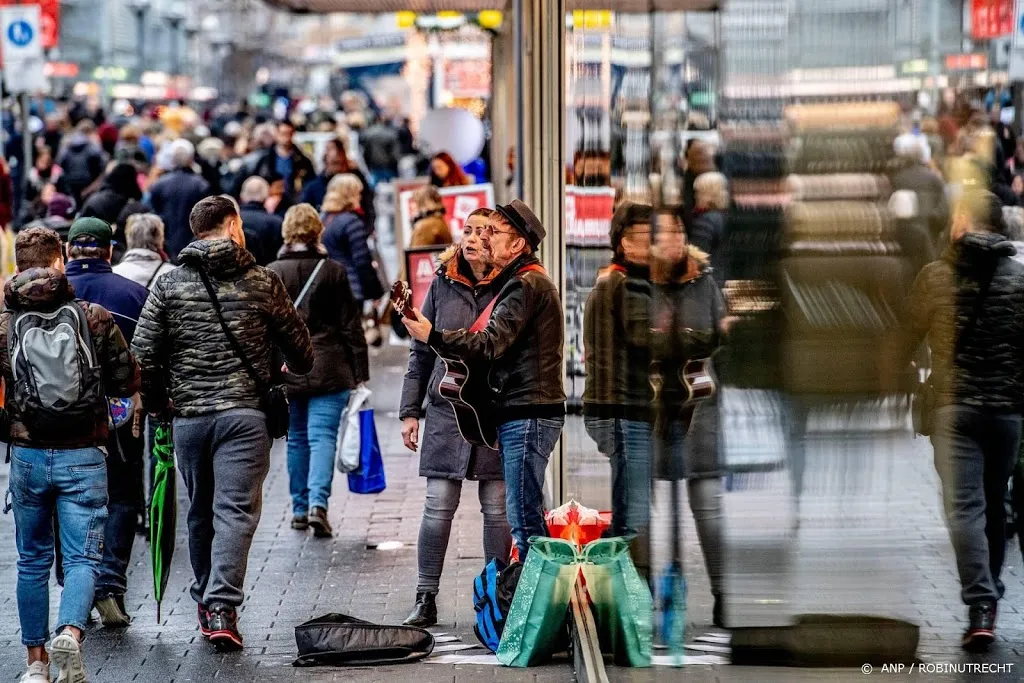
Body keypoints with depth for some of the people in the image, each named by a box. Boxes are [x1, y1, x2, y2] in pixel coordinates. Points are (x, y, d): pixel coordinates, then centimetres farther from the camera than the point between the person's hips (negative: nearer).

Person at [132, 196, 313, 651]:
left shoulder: (169, 283, 3)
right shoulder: (262, 282, 1)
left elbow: (143, 353, -1)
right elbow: (298, 347, 10)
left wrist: (156, 404, 14)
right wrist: (296, 369, 33)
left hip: (189, 416, 2)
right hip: (245, 412, -2)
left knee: (200, 512, 16)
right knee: (236, 510, -4)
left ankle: (206, 603, 25)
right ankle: (222, 605, -16)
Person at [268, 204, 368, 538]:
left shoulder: (272, 273, -2)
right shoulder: (333, 271, -4)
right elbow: (351, 324, -1)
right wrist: (360, 371, 4)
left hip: (285, 369, 2)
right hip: (328, 368, -2)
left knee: (296, 438, 14)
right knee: (322, 435, -3)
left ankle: (300, 508, 19)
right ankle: (318, 502, -20)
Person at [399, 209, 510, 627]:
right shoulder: (443, 284, 7)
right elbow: (422, 351, 12)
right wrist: (410, 410, 9)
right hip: (446, 409, 2)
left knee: (496, 508, 5)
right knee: (438, 507, 1)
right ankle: (426, 600, 8)